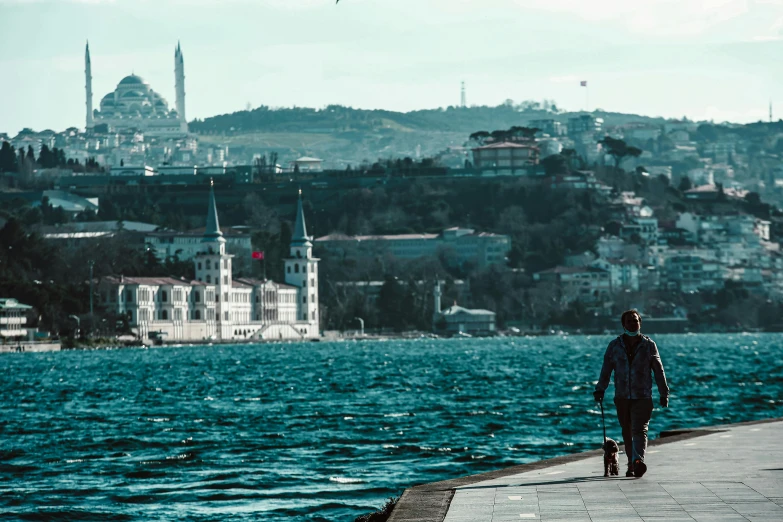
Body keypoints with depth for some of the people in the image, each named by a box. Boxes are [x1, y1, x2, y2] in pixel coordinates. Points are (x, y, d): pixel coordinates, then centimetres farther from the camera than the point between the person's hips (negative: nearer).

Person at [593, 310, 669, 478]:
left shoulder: (649, 345, 5)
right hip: (622, 397, 3)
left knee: (639, 429, -16)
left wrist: (664, 393, 5)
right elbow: (606, 369, 5)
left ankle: (638, 461, -33)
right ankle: (631, 465, 16)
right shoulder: (615, 345, 7)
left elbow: (659, 370, 7)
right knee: (627, 433, 8)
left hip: (643, 396, -2)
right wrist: (600, 389, -6)